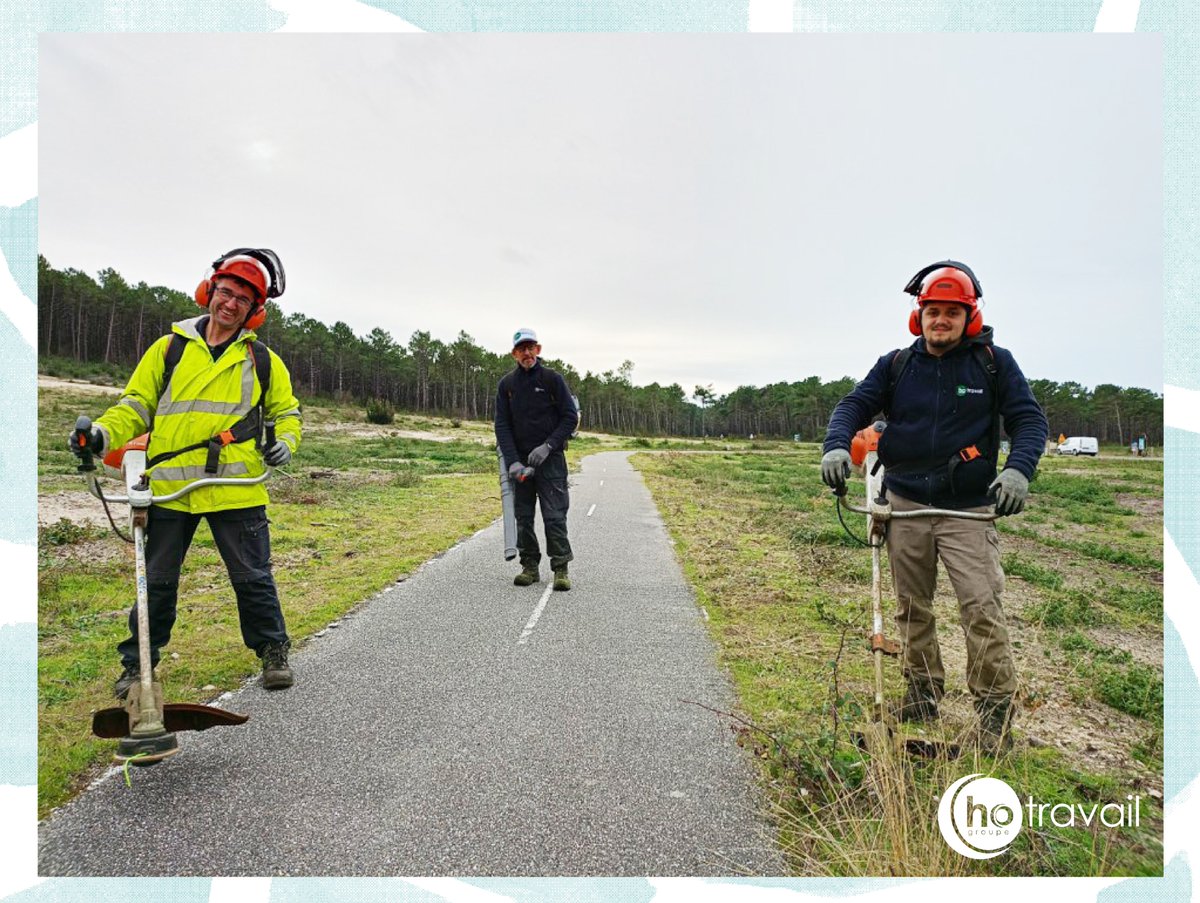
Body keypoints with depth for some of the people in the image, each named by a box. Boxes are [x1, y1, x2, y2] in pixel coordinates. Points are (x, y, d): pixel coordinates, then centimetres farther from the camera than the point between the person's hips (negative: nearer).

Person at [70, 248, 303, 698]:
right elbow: (137, 404, 11)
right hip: (169, 485, 1)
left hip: (236, 488, -1)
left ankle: (273, 651, 20)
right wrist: (103, 432, -8)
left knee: (252, 577, 4)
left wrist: (286, 441, -4)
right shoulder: (170, 348, 11)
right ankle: (138, 661, 27)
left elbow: (286, 411, 17)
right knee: (156, 580, 11)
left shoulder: (263, 360, 10)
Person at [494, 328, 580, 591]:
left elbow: (571, 417, -2)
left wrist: (548, 446, -13)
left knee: (554, 516, -7)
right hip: (519, 461, 3)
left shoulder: (553, 378, -1)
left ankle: (561, 569, -1)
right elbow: (502, 425, 3)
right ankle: (530, 567, 16)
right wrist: (512, 461, -9)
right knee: (523, 517, 6)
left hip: (550, 459, -3)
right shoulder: (507, 384, 6)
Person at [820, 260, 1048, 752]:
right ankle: (922, 693, 27)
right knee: (912, 607, 12)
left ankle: (995, 709, 4)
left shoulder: (994, 363, 1)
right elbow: (854, 405, -1)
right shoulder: (895, 365, 6)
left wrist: (1018, 470, -21)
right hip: (905, 506, 3)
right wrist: (836, 446, -22)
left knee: (982, 608, -10)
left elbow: (1029, 419, -2)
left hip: (969, 509, -2)